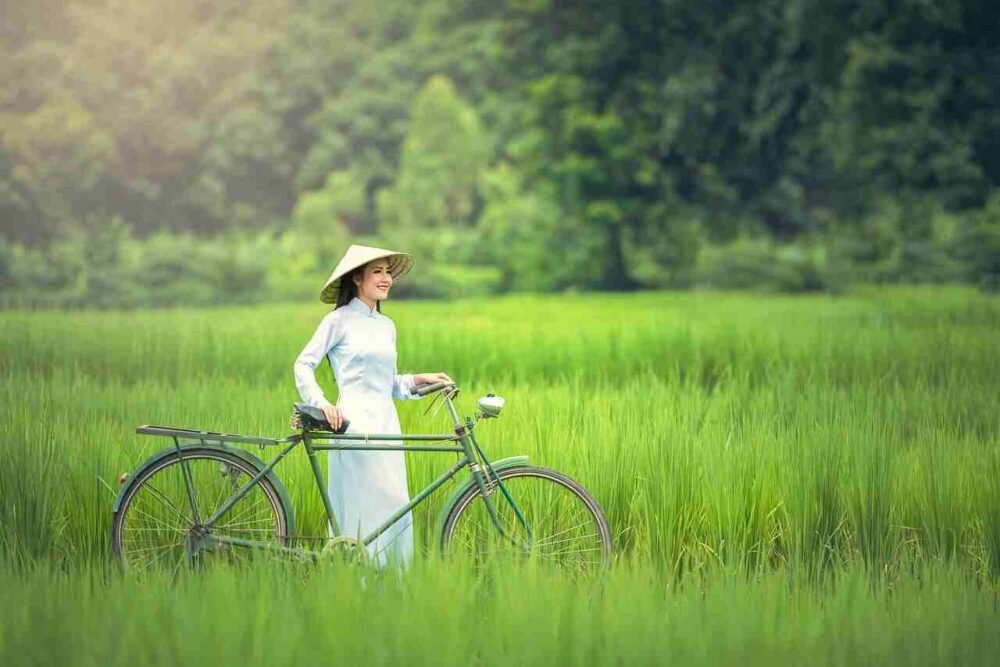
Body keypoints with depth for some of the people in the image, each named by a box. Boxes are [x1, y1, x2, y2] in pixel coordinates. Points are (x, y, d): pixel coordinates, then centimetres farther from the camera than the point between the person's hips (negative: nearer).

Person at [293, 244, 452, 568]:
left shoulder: (387, 326, 18)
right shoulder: (339, 320, 0)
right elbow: (304, 364, -2)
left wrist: (418, 380, 4)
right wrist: (322, 403, -14)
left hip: (386, 422, 6)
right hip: (354, 423, -6)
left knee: (396, 506, 1)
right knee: (362, 508, -11)